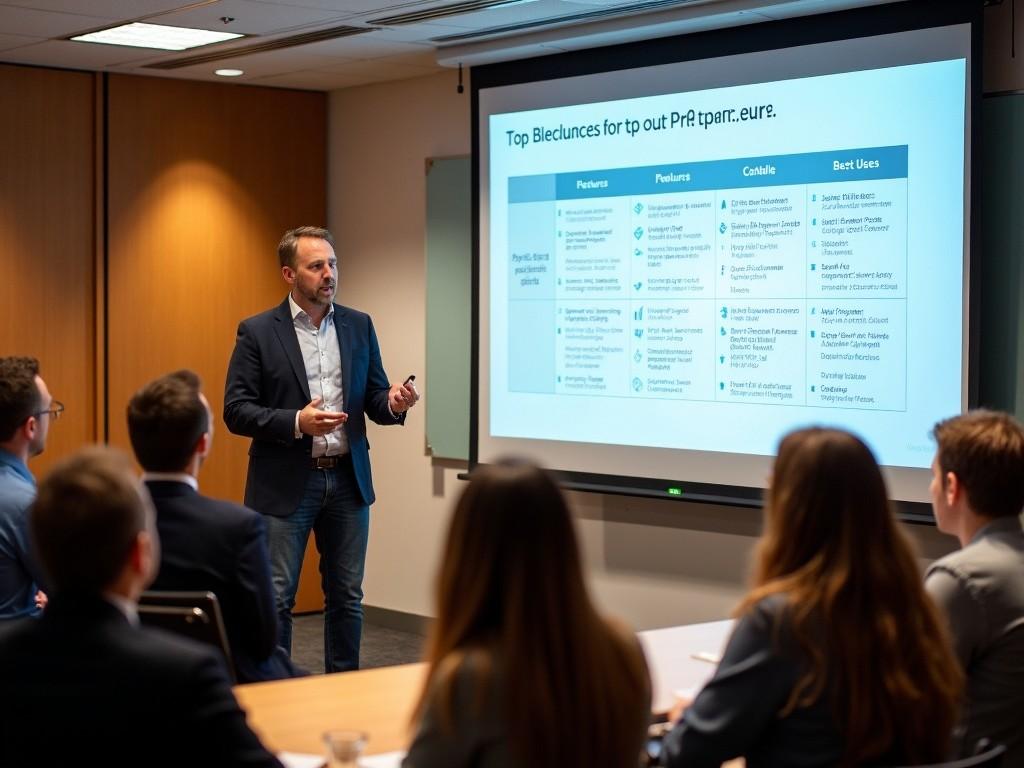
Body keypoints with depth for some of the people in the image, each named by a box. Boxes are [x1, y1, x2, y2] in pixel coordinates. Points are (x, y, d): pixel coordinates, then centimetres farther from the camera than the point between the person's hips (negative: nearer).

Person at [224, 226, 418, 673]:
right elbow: (236, 411, -7)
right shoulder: (257, 332, -4)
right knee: (275, 599, 0)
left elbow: (373, 399, 10)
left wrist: (393, 403, -14)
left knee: (347, 597, 11)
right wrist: (296, 422, -21)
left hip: (348, 480, 4)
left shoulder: (359, 326, 7)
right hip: (285, 484, -4)